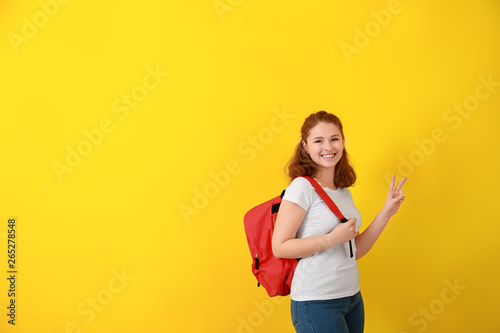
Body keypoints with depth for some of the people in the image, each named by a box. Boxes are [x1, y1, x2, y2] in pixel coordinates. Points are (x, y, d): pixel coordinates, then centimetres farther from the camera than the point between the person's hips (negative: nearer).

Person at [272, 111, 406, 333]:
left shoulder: (344, 192, 11)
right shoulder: (302, 187, -11)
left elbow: (355, 251, 11)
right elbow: (279, 247, -16)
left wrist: (386, 212, 5)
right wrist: (333, 238, -21)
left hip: (352, 298, 7)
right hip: (316, 303, -7)